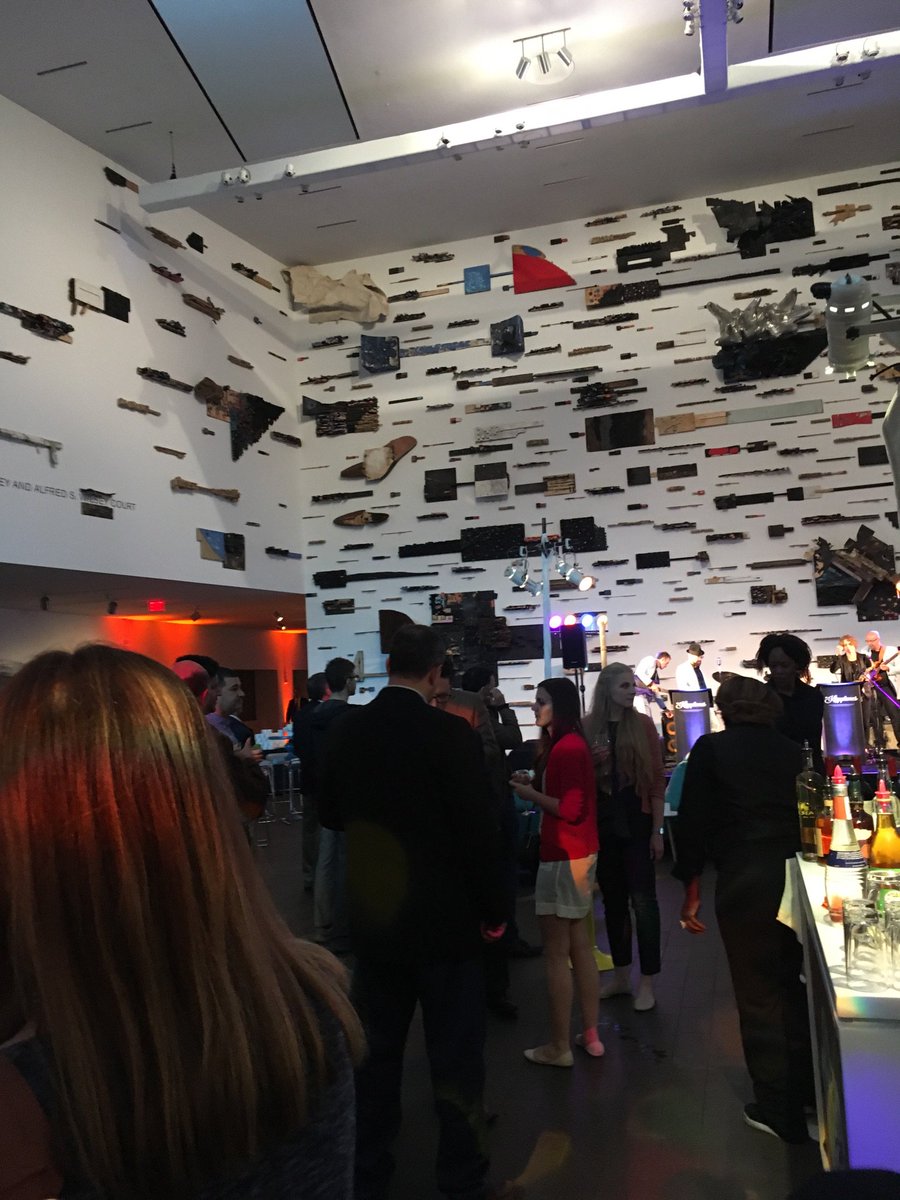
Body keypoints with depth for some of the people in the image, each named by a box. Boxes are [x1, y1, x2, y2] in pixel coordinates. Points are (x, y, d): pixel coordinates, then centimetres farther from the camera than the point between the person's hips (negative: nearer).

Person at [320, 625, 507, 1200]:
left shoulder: (347, 730, -4)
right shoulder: (450, 733, -19)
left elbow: (331, 810, 10)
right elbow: (479, 830, -17)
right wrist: (494, 909, -4)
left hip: (372, 916, 5)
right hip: (444, 918, -5)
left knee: (377, 1052, 20)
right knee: (456, 1060, 11)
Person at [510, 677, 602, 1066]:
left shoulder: (566, 748, -19)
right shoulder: (568, 745, 11)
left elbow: (570, 809, -22)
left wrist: (529, 794, -14)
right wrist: (533, 783, 3)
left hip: (564, 857, -10)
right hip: (576, 854, 10)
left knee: (555, 954, 0)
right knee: (579, 946, 16)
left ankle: (559, 1046, 11)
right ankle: (590, 1036, 25)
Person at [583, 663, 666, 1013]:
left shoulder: (643, 724, -2)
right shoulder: (587, 727, 0)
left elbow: (657, 780, -2)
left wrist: (657, 830, -5)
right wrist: (592, 762, -14)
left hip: (637, 823, -2)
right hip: (602, 823, 2)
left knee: (643, 900, -1)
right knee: (613, 899, 11)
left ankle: (646, 983, 9)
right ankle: (620, 975, 24)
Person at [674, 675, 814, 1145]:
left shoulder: (711, 748, -4)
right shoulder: (793, 751, 5)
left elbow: (694, 821, -6)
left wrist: (691, 890, 1)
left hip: (743, 882, -4)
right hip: (798, 877, 4)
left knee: (758, 994, 9)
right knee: (795, 986, 22)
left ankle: (779, 1112, 19)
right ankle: (808, 1092, 36)